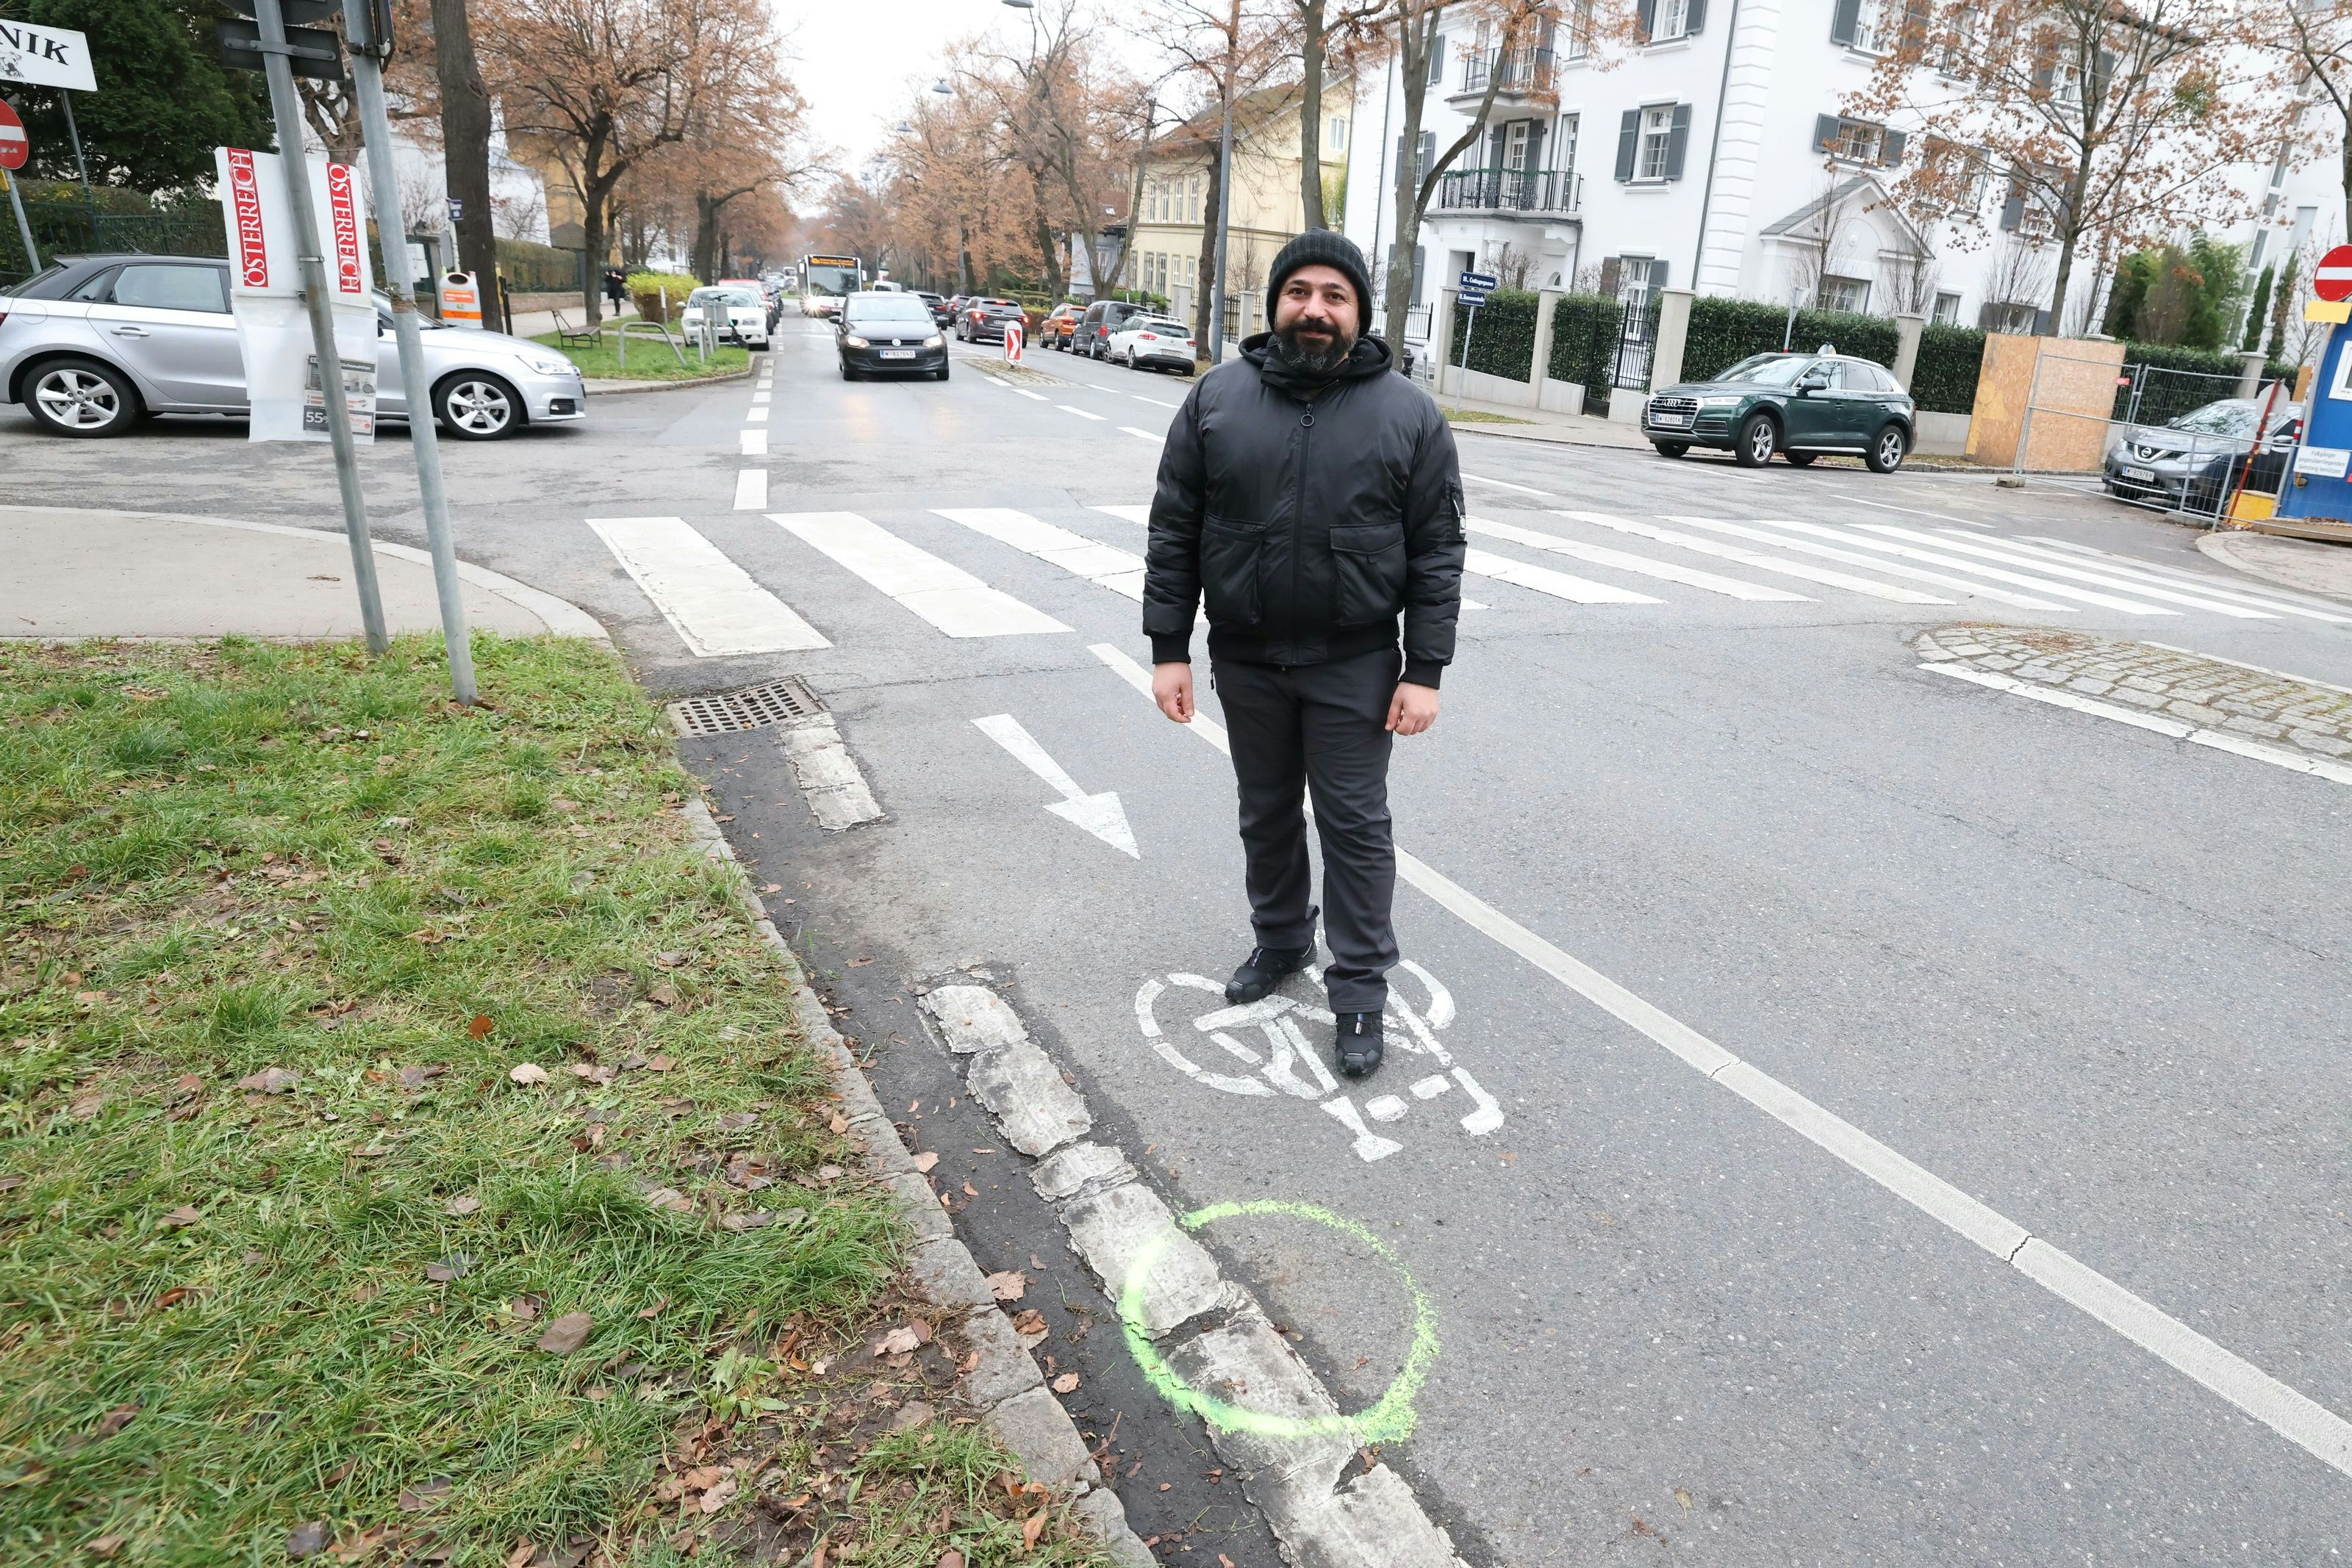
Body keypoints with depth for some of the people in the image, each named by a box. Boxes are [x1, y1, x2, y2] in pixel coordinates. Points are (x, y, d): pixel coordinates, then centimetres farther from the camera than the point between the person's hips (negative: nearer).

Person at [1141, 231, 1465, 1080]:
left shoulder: (1410, 414, -4)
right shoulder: (1217, 398, -1)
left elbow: (1437, 553, -4)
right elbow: (1173, 532, 0)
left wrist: (1424, 671, -9)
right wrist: (1169, 647, -4)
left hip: (1353, 665, -2)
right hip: (1244, 659, 2)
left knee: (1355, 825, 5)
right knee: (1266, 813, 17)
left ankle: (1360, 988, 18)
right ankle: (1280, 940, 38)